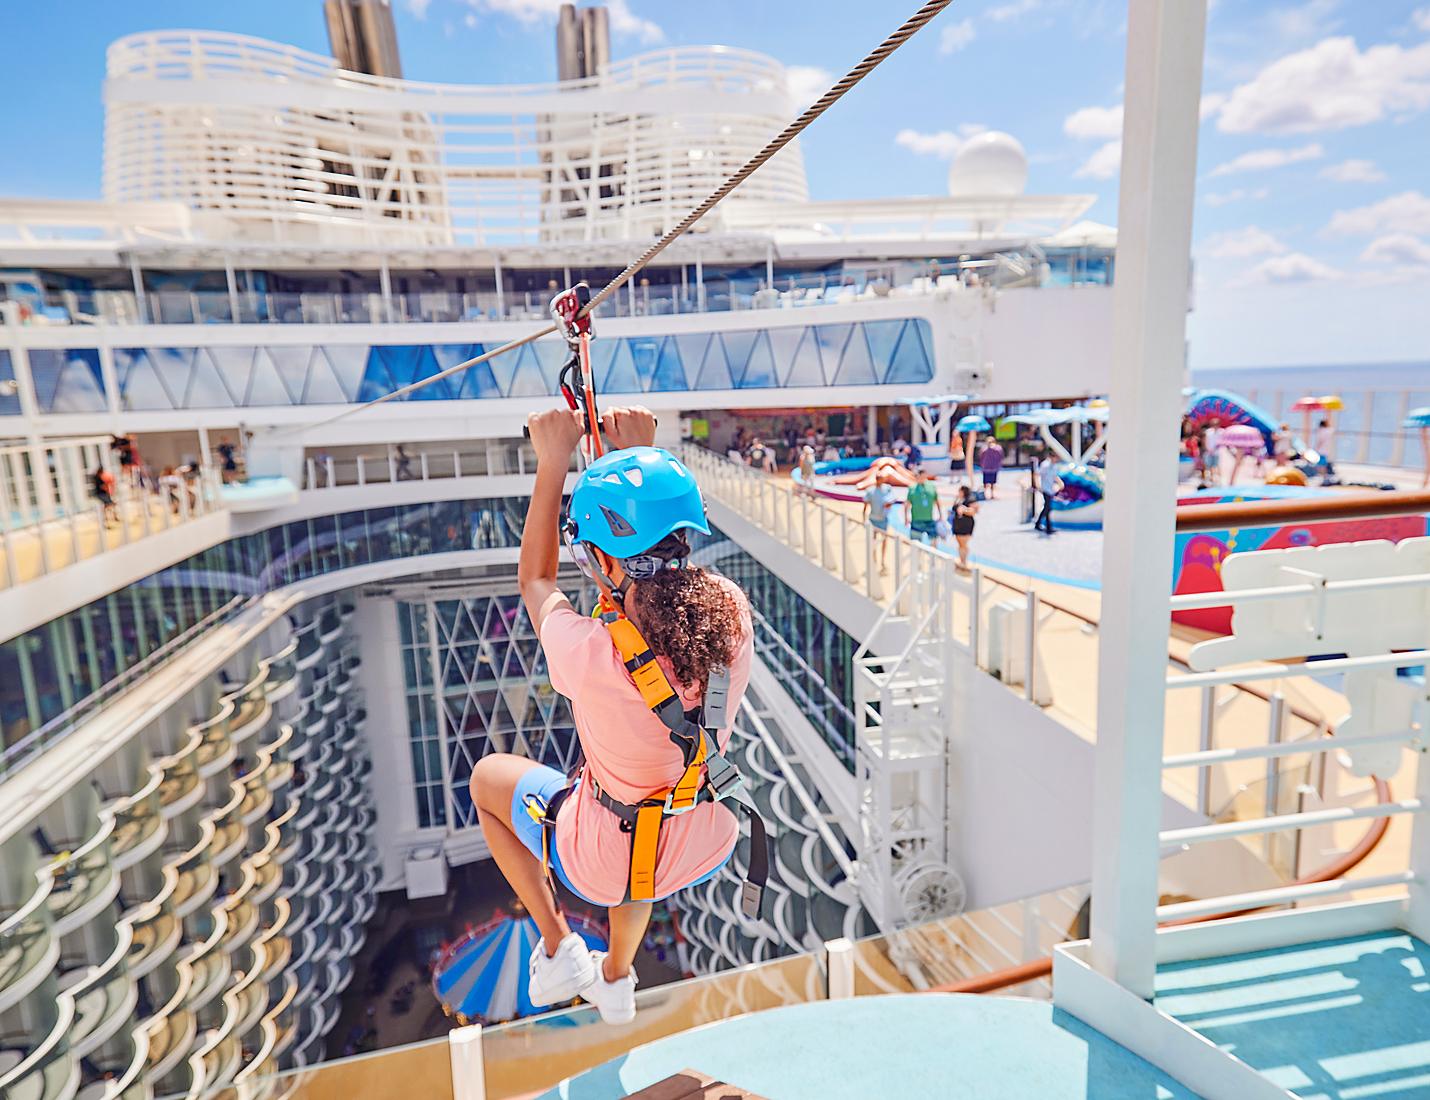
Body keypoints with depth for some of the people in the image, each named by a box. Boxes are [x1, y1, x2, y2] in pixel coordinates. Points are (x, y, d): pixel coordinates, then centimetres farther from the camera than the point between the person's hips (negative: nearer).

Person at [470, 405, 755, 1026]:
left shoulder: (590, 654, -33)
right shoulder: (733, 616, -22)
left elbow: (534, 578, -9)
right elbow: (668, 546, 1)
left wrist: (553, 463, -6)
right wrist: (642, 455, 0)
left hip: (605, 866, -4)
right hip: (708, 849, 4)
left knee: (489, 776, 22)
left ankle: (557, 950, 30)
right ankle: (616, 981, 56)